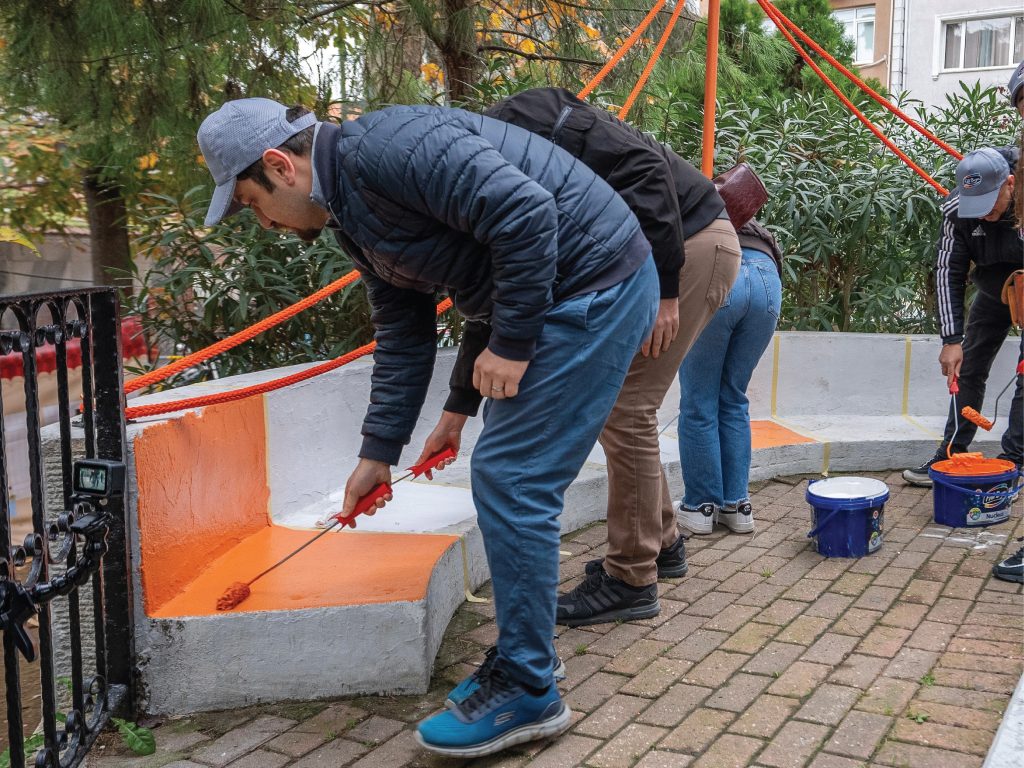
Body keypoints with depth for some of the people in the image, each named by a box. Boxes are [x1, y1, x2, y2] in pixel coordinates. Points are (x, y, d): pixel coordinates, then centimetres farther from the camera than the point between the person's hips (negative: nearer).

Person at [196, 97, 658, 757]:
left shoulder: (386, 148, -19)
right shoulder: (352, 215, 13)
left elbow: (525, 212, -27)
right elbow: (403, 337, 17)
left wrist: (510, 343, -19)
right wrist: (379, 453, 17)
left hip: (595, 284, -10)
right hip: (560, 299, 10)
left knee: (510, 480, -9)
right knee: (509, 477, 13)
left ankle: (528, 693, 4)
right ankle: (526, 656, 27)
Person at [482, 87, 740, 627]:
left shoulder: (526, 120, -19)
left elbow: (645, 167, -24)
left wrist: (664, 288, -25)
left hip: (688, 245, -9)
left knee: (624, 409, -8)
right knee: (611, 402, 14)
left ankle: (632, 581, 3)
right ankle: (661, 543, 29)